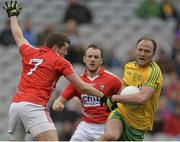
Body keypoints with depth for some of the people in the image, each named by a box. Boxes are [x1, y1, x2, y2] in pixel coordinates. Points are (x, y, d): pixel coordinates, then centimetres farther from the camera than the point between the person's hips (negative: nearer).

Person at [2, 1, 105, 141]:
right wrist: (105, 97, 11)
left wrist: (13, 15, 55)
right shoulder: (60, 62, 4)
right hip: (34, 107, -7)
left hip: (15, 104, 7)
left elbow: (18, 36, 38)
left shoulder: (30, 53, 18)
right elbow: (83, 87, 3)